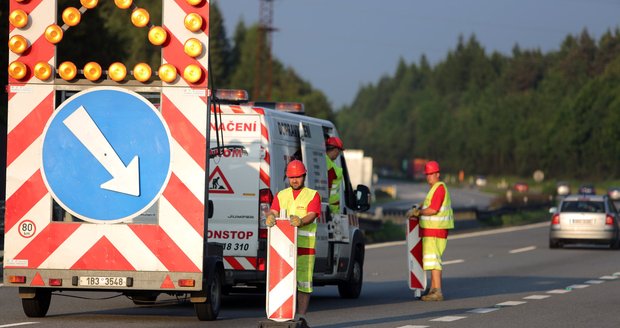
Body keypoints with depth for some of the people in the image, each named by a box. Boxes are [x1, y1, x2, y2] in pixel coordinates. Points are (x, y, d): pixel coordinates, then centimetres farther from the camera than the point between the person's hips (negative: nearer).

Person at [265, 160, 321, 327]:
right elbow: (273, 211, 1)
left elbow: (311, 216, -10)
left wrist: (301, 222, -32)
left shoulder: (313, 195, 5)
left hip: (305, 246, -3)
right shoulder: (281, 195, 16)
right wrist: (270, 218, -24)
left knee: (303, 282, -5)